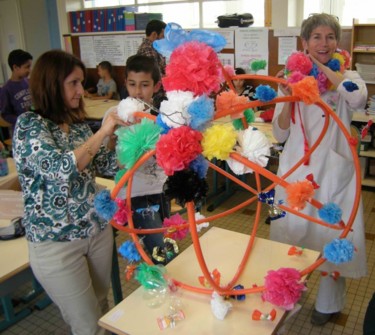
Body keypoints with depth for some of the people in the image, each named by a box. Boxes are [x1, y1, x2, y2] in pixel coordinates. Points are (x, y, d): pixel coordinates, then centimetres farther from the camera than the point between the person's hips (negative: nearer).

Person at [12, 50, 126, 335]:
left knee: (101, 309, 21)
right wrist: (102, 133, -23)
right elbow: (60, 168, -28)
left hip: (99, 229, 6)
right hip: (56, 242, -6)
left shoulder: (77, 122, 4)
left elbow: (102, 164, 10)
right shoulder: (29, 125, -14)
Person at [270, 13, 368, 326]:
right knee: (291, 234, 13)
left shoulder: (345, 77, 1)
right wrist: (287, 97, -16)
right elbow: (280, 134, 0)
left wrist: (322, 67, -15)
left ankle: (328, 302, 33)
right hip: (296, 171, 2)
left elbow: (358, 97, -25)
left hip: (333, 173, -1)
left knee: (332, 239, 7)